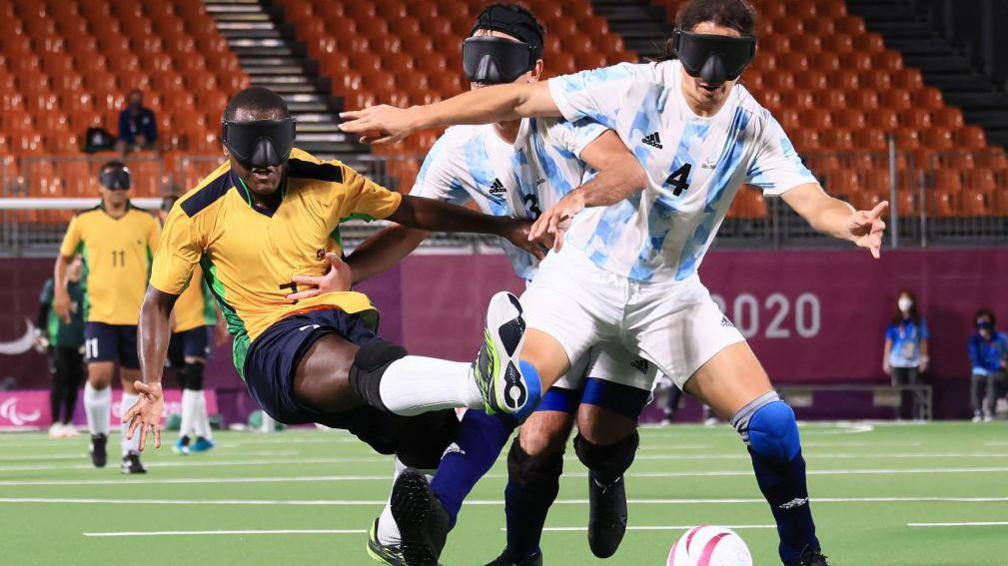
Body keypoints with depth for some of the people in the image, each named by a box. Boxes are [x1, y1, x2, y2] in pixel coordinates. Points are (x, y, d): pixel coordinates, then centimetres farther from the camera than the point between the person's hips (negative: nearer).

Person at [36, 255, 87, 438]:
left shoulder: (86, 287, 9)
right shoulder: (53, 285, 0)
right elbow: (43, 310, 3)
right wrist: (40, 333, -2)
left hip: (79, 344, 4)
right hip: (58, 342, -4)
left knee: (74, 384, 5)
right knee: (59, 382, -5)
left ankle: (68, 423, 13)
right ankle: (56, 423, 0)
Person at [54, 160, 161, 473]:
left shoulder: (146, 222, 4)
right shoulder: (83, 222, 4)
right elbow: (64, 258, 18)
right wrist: (60, 291, 4)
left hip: (138, 315, 1)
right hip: (99, 313, -1)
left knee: (133, 381, 4)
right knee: (99, 376, -15)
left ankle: (130, 452, 12)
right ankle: (98, 435, 11)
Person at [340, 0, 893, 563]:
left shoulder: (754, 128, -9)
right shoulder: (635, 86, -15)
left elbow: (812, 200, -18)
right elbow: (519, 99, -12)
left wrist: (851, 222, -43)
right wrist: (413, 117, -14)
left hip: (670, 292, 2)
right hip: (584, 273, -2)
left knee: (771, 421, -9)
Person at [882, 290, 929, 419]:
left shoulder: (919, 321, 5)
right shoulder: (894, 322, 7)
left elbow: (923, 341, 5)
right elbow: (889, 341, 6)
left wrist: (924, 359, -2)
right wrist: (886, 361, 2)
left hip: (914, 362, -1)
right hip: (897, 363, 1)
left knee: (915, 393, -4)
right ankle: (900, 418, 3)